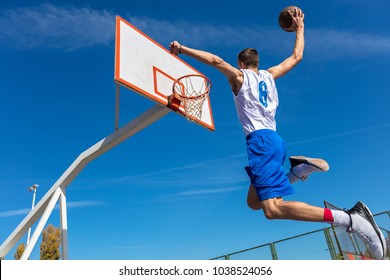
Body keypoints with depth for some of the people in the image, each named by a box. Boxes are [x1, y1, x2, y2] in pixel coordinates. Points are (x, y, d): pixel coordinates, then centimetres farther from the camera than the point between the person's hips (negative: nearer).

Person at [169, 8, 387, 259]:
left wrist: (182, 48, 3)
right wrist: (300, 28, 45)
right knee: (254, 201, 15)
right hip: (273, 139, 8)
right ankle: (300, 168, 2)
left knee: (273, 208, -18)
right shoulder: (269, 75, 22)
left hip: (260, 140, -8)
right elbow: (297, 57, 31)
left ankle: (350, 218, -26)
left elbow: (214, 60, -5)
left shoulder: (239, 76, 7)